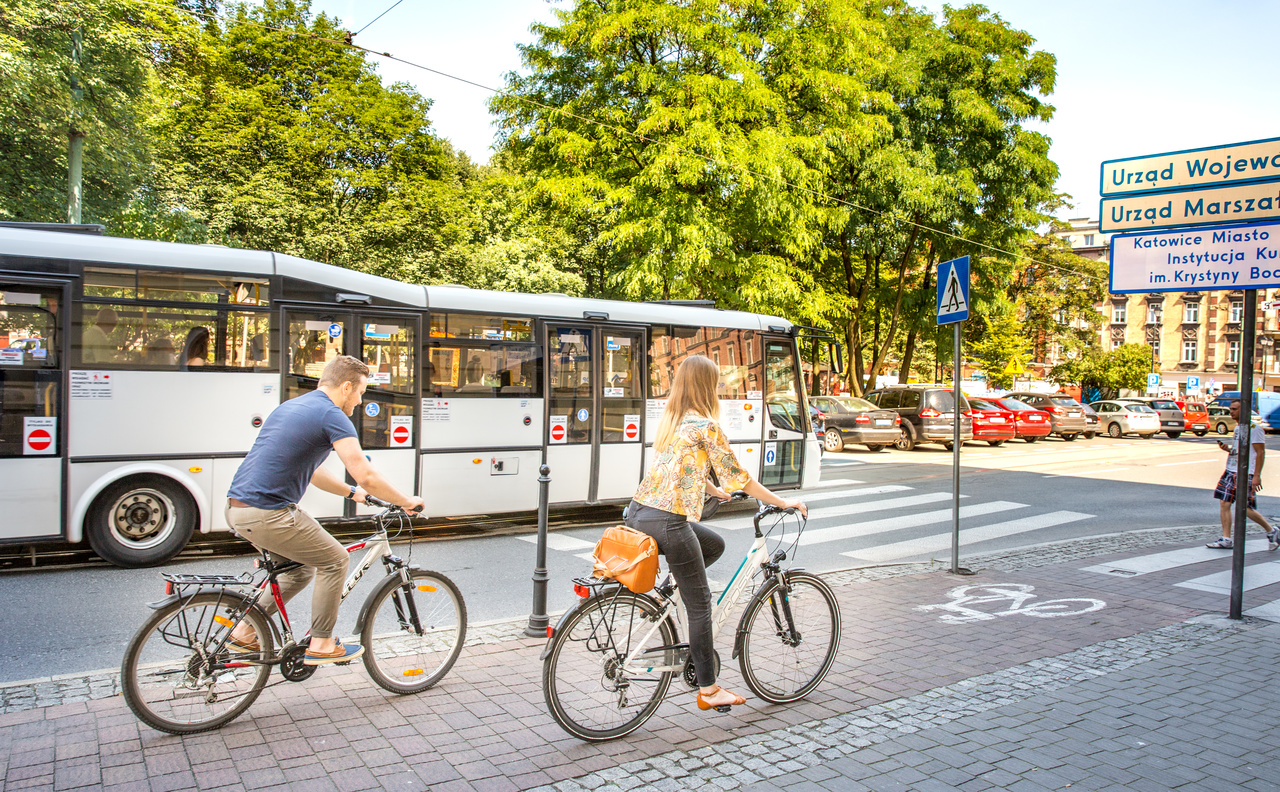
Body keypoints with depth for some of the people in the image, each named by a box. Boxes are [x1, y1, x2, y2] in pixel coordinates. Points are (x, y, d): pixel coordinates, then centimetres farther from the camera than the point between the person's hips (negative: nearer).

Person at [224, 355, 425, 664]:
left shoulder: (293, 405, 19)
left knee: (300, 569, 24)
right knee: (335, 560, 6)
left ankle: (245, 633, 26)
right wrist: (406, 501, -2)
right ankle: (321, 644, 13)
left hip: (237, 508, 9)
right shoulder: (332, 415, -11)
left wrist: (352, 492, 35)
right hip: (267, 514, -9)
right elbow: (366, 476, -16)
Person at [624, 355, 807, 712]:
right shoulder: (705, 425, -9)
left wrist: (714, 491, 41)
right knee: (700, 603, 4)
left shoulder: (670, 419, 15)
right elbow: (737, 476, -5)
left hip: (639, 511, 8)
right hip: (667, 521, -8)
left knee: (714, 544, 26)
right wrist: (782, 502, 5)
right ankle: (708, 690, 13)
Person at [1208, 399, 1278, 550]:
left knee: (1246, 508, -5)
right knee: (1224, 503, 0)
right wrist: (1227, 449, 4)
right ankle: (1226, 539, 4)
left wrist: (1257, 476, -19)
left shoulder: (1254, 428, -11)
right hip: (1231, 471, 8)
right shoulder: (1237, 428, 15)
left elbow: (1260, 452, -14)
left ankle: (1272, 532, 18)